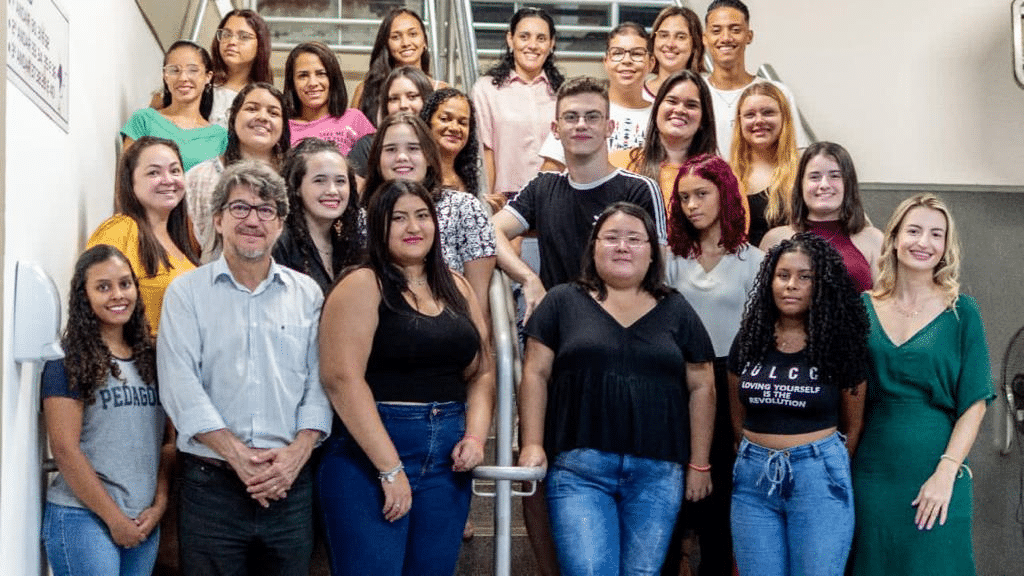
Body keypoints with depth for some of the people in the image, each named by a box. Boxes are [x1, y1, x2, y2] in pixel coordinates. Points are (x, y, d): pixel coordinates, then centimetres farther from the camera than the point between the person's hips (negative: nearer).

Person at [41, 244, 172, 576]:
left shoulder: (150, 358, 11)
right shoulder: (68, 361, -6)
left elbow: (167, 441, 11)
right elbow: (65, 449, -11)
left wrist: (159, 505, -1)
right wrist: (115, 518, -11)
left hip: (145, 523, 5)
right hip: (84, 518, -5)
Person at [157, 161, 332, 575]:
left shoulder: (307, 294, 10)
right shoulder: (187, 292, 3)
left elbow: (320, 381, 4)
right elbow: (180, 385, -6)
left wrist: (298, 451, -11)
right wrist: (238, 455, -14)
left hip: (291, 483, 2)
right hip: (211, 482, -2)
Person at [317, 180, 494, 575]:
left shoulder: (456, 288, 13)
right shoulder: (362, 286, -7)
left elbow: (481, 372, 15)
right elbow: (342, 379, -16)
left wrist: (475, 436, -3)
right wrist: (391, 468, -19)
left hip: (447, 460, 6)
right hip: (368, 456, -6)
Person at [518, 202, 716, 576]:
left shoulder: (677, 311, 11)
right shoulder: (563, 302, 6)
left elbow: (701, 388, 10)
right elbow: (536, 374, 4)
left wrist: (699, 464, 6)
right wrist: (533, 444, -6)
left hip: (658, 473, 2)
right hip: (579, 468, -2)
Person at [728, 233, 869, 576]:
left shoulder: (840, 343, -3)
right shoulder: (748, 340, 4)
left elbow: (853, 425, 6)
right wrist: (758, 458, 14)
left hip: (819, 478, -3)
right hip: (753, 477, 3)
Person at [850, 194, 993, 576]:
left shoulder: (961, 313, -2)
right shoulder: (864, 308, 4)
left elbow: (974, 404, -4)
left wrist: (946, 473, -14)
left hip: (935, 475, -2)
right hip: (871, 470, 2)